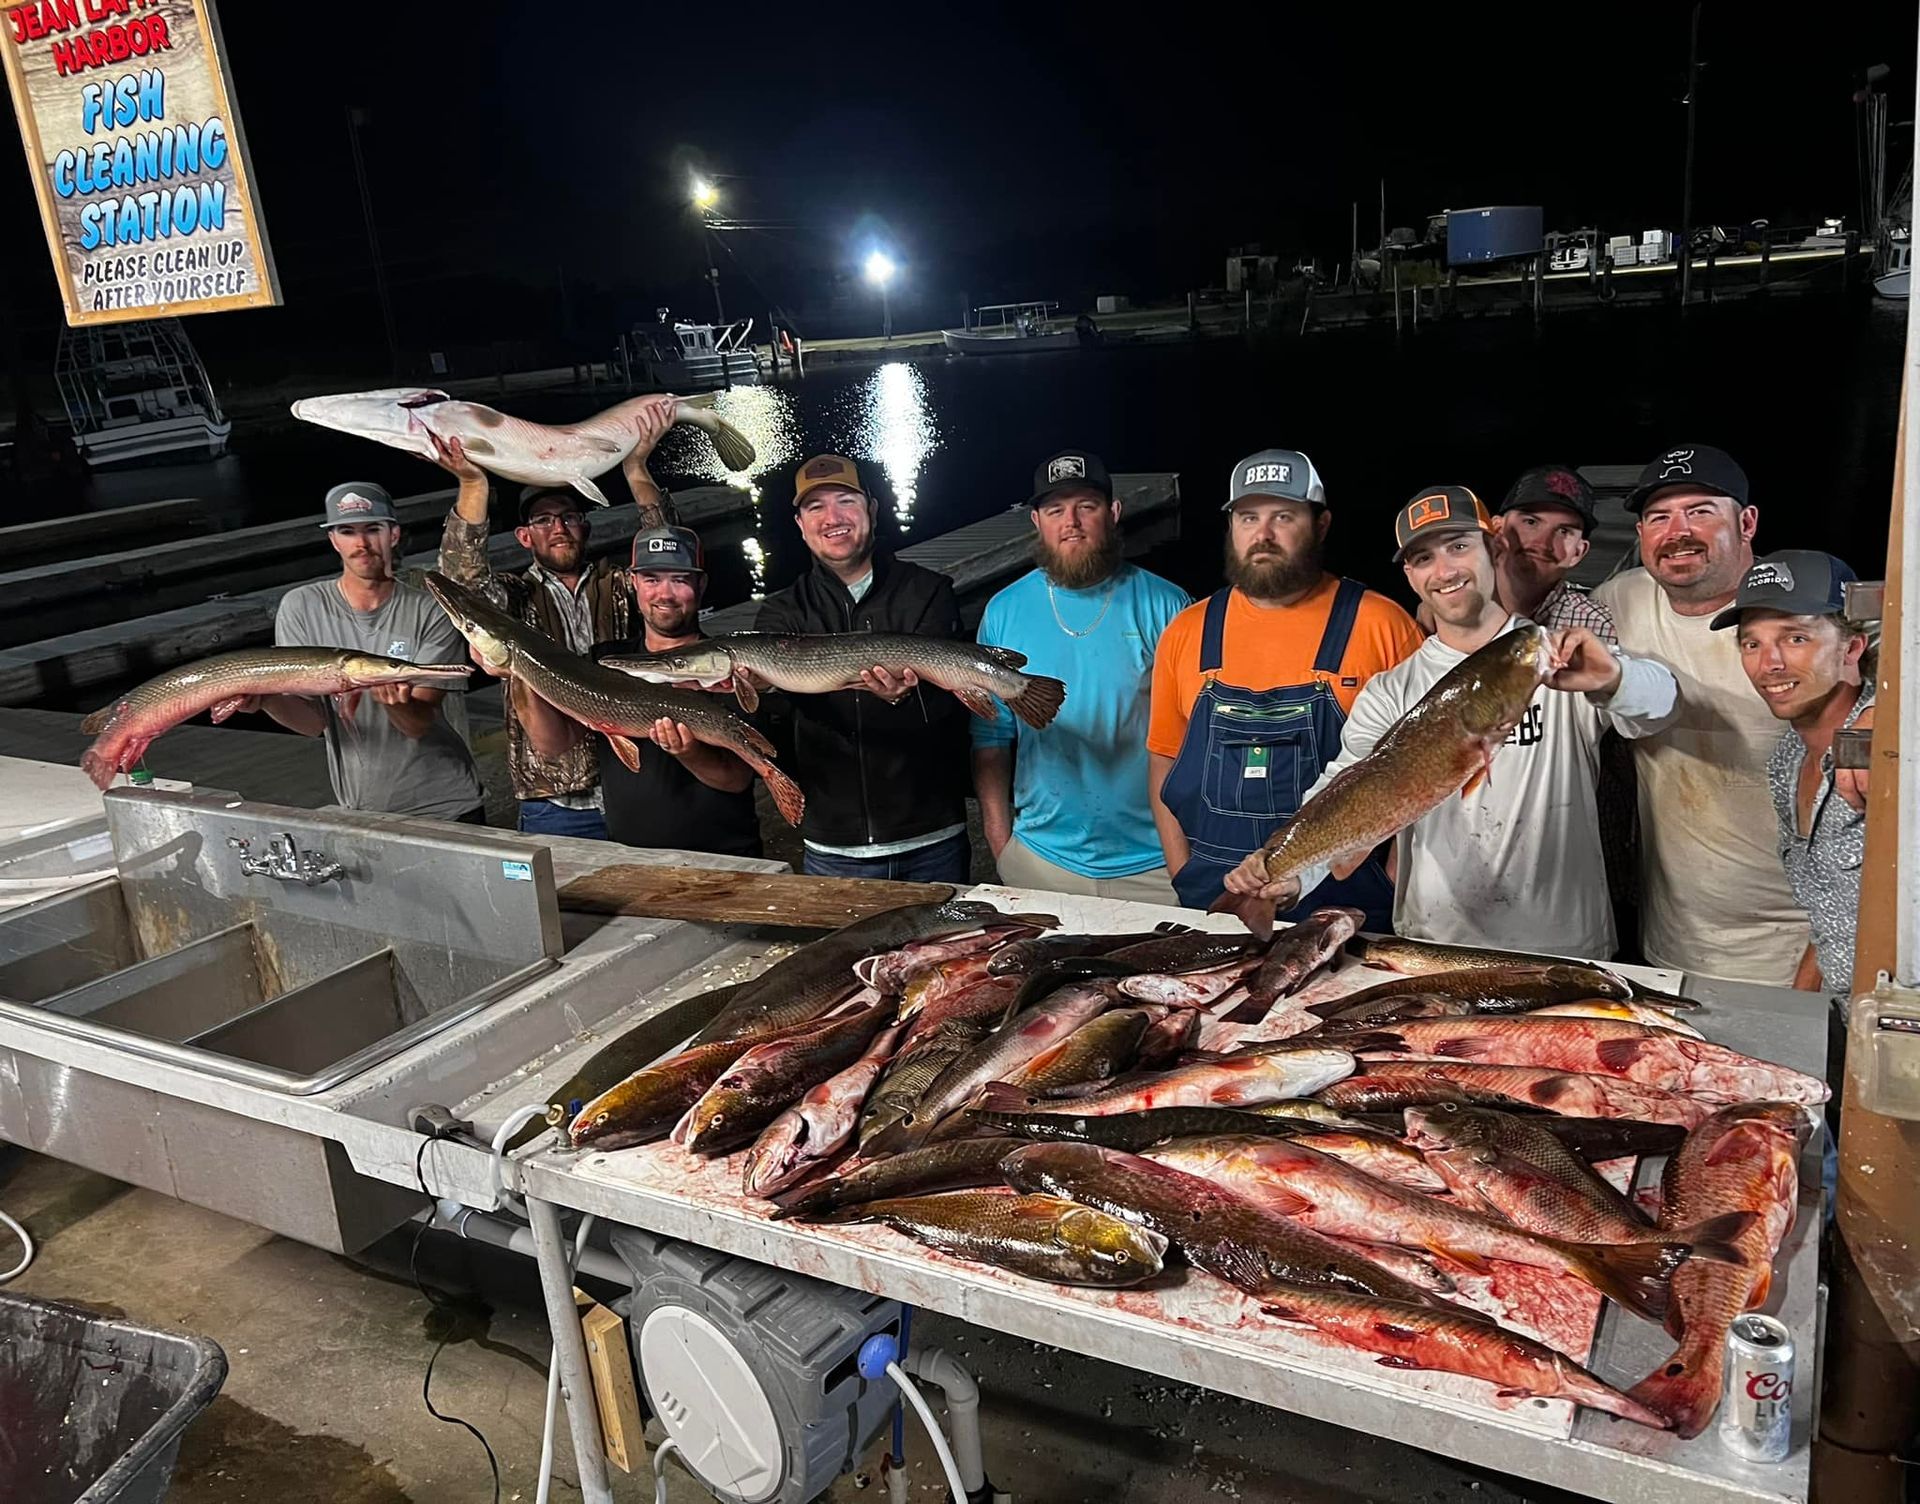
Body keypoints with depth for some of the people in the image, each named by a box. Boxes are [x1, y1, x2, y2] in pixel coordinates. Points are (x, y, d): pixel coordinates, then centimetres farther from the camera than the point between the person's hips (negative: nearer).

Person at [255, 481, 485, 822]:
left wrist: (396, 701, -38)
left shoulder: (432, 613, -10)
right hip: (360, 809, 1)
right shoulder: (301, 608, -5)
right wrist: (266, 699, -28)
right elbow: (314, 720, -8)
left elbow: (420, 724, -16)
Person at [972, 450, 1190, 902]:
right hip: (1041, 858, 2)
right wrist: (999, 842, -1)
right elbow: (990, 737, 5)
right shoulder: (1005, 611, 2)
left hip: (1154, 863, -1)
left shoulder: (1165, 606, -4)